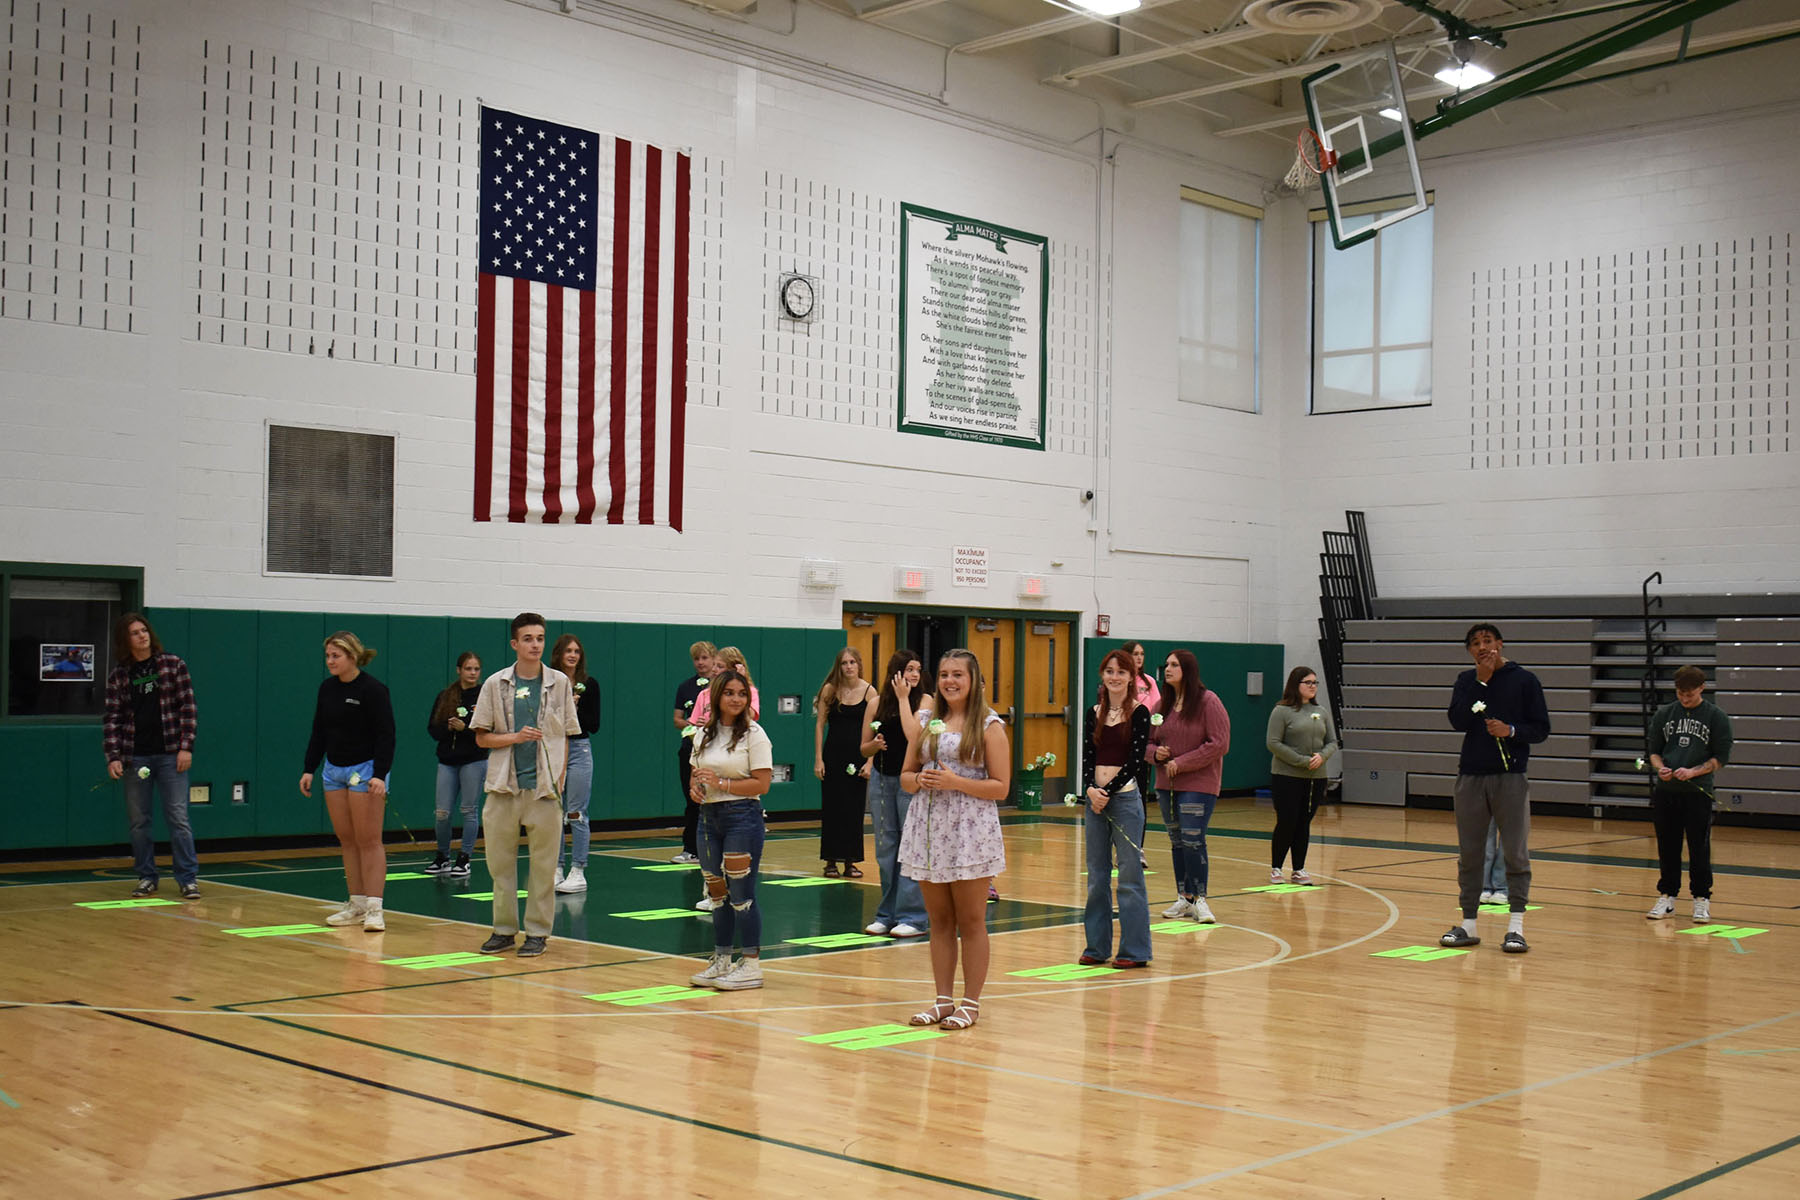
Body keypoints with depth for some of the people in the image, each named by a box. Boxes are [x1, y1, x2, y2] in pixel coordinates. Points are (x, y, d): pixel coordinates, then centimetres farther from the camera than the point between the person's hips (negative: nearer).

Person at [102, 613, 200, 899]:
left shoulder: (173, 664, 1)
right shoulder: (118, 674, 4)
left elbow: (188, 708, 0)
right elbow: (112, 718, 2)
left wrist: (186, 747, -7)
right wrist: (113, 757, -8)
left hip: (170, 755, -2)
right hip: (134, 757, 2)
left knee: (178, 817, -4)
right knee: (138, 822, 7)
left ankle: (188, 879, 1)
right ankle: (146, 878, 19)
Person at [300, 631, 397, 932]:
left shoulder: (373, 689, -12)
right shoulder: (327, 688, 8)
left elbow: (385, 735, -15)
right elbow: (319, 732, 15)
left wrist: (380, 775, -23)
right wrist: (309, 769, 10)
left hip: (365, 769, -7)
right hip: (334, 769, 7)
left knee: (368, 841, -5)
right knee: (347, 841, 8)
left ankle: (374, 909, -2)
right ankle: (357, 905, 15)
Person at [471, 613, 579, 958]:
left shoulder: (560, 683, 5)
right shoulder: (495, 684, 4)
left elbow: (566, 736, 8)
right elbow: (482, 737, 4)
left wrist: (560, 779, 0)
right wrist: (516, 737, -12)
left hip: (545, 787, -1)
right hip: (504, 787, 1)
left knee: (543, 864, 2)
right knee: (500, 861, 5)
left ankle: (537, 932, 11)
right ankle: (504, 929, 17)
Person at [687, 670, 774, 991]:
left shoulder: (753, 733, -7)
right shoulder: (704, 735, 11)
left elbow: (762, 783, -12)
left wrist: (721, 783, -18)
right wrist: (695, 788, -2)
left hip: (742, 816, -6)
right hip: (709, 817, 6)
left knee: (740, 894, -4)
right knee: (717, 893, 12)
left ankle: (751, 965, 4)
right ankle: (721, 961, 22)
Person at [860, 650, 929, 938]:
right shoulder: (877, 704, 6)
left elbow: (913, 736, -20)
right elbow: (864, 748, 11)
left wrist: (903, 698, -13)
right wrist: (875, 744, -11)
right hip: (881, 779, 4)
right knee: (885, 849, 9)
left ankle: (913, 917, -1)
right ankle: (887, 914, 17)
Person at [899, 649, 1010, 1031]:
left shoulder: (989, 725, -2)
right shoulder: (927, 722, 12)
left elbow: (1000, 787, -6)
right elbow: (905, 776, 15)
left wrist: (956, 782, -16)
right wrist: (919, 780, -7)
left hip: (970, 831, -5)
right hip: (928, 828, 5)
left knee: (971, 922, 2)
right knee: (939, 921, 10)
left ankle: (971, 1003, 9)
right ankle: (944, 1000, 18)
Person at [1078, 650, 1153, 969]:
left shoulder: (1139, 713, -4)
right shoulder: (1093, 713, 10)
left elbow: (1135, 761, -9)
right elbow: (1087, 757, 4)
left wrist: (1108, 792, -15)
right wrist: (1090, 789, -13)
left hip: (1125, 797, -5)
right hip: (1095, 798, 5)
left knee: (1129, 876, 0)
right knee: (1096, 876, 10)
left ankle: (1135, 950, 8)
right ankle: (1097, 946, 19)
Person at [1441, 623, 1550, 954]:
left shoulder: (1523, 679, 2)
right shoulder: (1467, 680, 10)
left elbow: (1541, 729, 2)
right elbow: (1457, 721, -5)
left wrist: (1511, 730, -16)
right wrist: (1481, 681, -8)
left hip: (1510, 777, -3)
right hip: (1471, 775, 3)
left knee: (1515, 853, -5)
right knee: (1468, 854, 7)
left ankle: (1516, 926, -2)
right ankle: (1468, 925, 15)